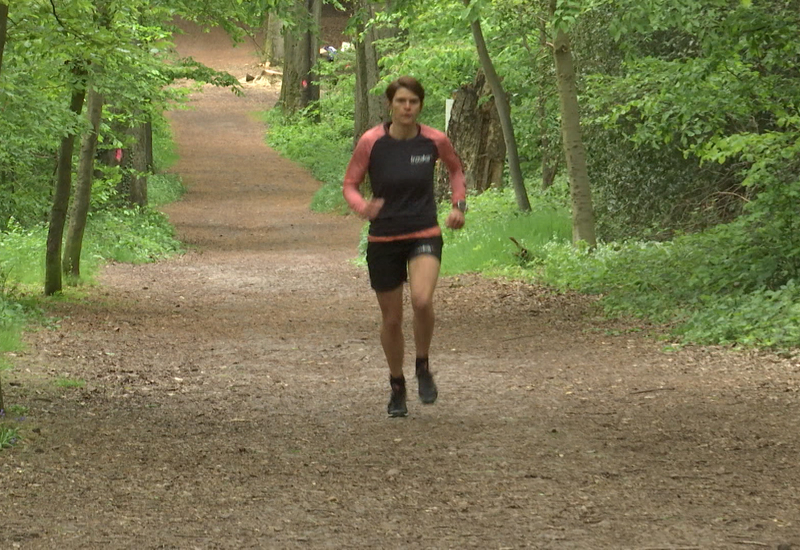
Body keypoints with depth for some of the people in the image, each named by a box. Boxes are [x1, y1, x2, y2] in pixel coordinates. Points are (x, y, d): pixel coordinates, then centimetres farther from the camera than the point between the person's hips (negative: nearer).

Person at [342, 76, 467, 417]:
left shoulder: (434, 141, -4)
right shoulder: (371, 142, -9)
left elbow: (455, 169, 17)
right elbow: (349, 185, -2)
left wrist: (458, 205, 4)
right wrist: (363, 208, -23)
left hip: (424, 235, -1)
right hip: (383, 239, 1)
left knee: (422, 300, -26)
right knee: (391, 318, 8)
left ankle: (423, 367, -1)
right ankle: (397, 386, 31)